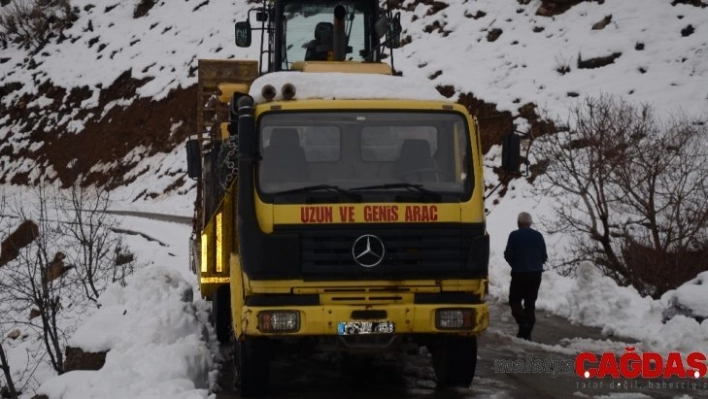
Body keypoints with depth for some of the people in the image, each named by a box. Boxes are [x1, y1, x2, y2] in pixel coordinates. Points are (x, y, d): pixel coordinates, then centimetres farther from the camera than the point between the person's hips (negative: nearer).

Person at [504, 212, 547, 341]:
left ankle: (523, 323, -14)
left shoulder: (515, 235, -9)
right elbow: (544, 256, 5)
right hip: (536, 274, 4)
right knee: (530, 302, 9)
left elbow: (508, 254, -7)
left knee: (515, 300, 8)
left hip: (519, 273, -4)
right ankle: (527, 332, 7)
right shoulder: (538, 236, 2)